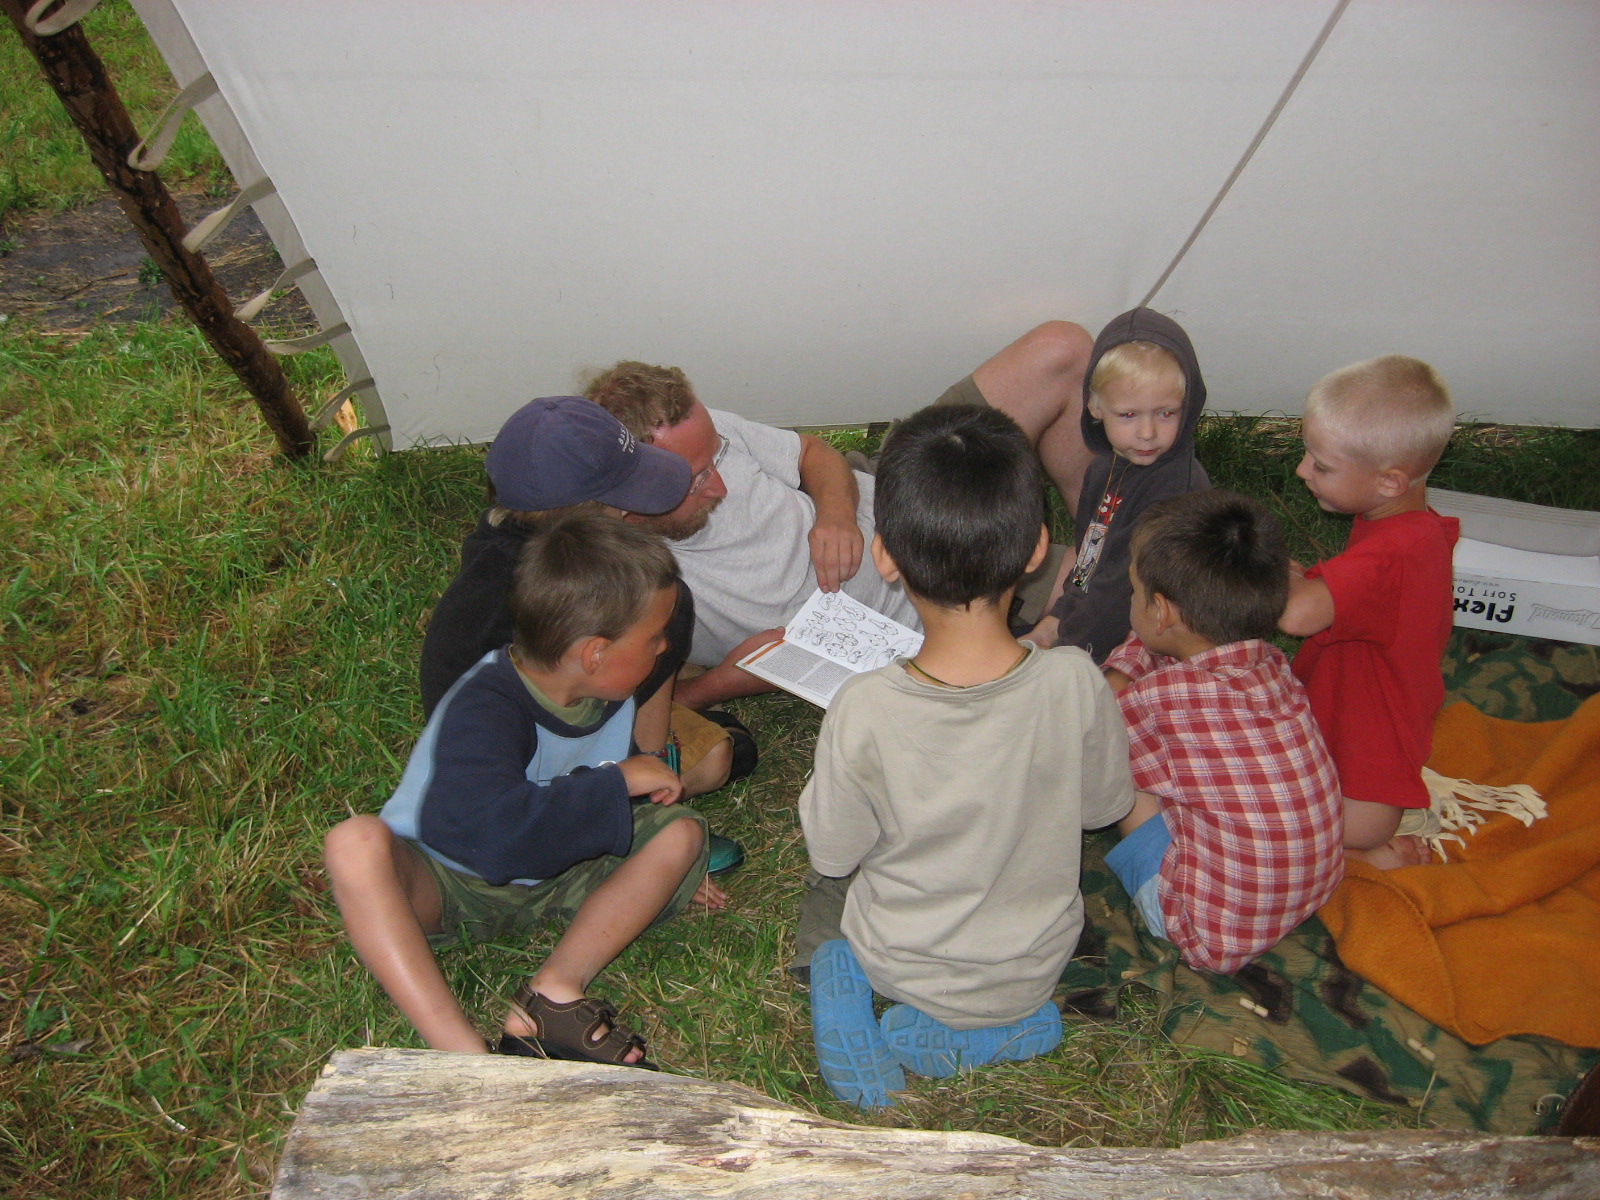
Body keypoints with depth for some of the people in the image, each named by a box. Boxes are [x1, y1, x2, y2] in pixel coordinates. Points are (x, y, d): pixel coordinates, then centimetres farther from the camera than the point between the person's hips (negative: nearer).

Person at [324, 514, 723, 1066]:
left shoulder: (610, 691, -6)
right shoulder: (482, 710, -30)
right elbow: (496, 834, -46)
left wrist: (666, 862, 6)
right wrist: (617, 784, -35)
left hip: (548, 878, 6)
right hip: (443, 881, -5)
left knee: (681, 829, -14)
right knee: (357, 844, -37)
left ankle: (556, 988, -22)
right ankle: (463, 1051, -39)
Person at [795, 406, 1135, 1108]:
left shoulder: (863, 712, -33)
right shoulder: (1074, 683, -29)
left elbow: (832, 854, -16)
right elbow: (1105, 806, -8)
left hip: (900, 968, -1)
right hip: (1037, 966, 1)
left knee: (822, 904, 32)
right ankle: (1004, 1023, 10)